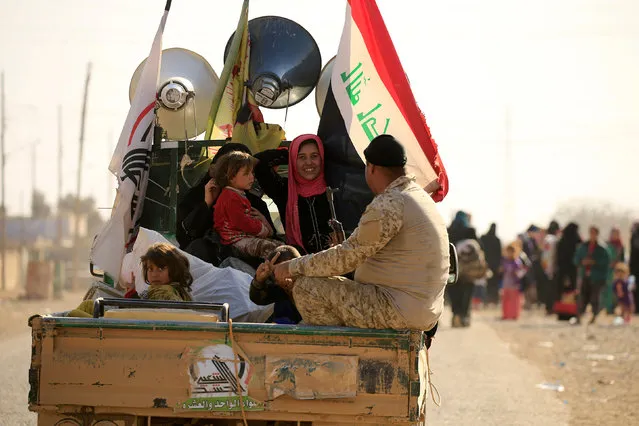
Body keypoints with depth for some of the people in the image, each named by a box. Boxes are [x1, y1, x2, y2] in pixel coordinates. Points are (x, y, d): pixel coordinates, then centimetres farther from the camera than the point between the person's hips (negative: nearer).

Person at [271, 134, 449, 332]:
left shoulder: (389, 205, -18)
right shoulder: (419, 195, 15)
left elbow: (347, 257, -15)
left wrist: (293, 267, -3)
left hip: (399, 312, -10)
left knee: (307, 288, -9)